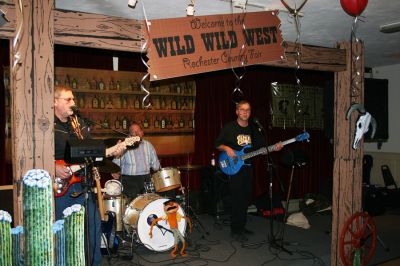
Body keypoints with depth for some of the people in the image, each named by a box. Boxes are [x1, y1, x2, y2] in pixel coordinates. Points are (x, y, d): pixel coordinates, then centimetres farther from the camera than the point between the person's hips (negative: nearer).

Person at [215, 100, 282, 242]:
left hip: (248, 167, 5)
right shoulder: (229, 128, -4)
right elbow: (218, 144, 1)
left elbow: (262, 148, 11)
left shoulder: (253, 129, 11)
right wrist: (227, 148, -18)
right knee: (237, 199, -8)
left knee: (245, 198, 11)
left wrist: (274, 148, -6)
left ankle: (241, 226, 24)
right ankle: (235, 231, 1)